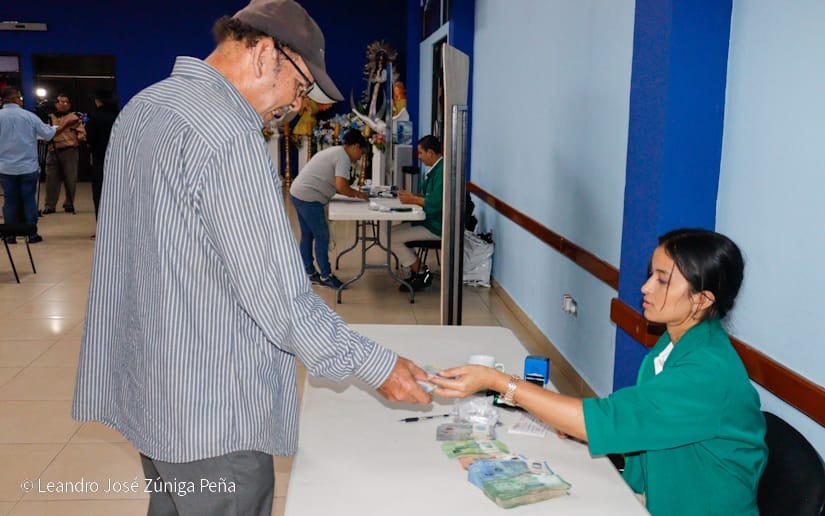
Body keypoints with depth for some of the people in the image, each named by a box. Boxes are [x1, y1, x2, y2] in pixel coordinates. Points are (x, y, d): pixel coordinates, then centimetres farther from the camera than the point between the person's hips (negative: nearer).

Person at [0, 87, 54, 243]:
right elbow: (47, 134, -1)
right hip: (28, 167, -1)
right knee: (29, 200, 5)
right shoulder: (29, 116, -8)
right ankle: (32, 234, 8)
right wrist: (53, 128, 21)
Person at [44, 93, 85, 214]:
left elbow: (81, 131, -2)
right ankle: (49, 205, 8)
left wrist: (81, 137, -24)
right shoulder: (51, 117, 14)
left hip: (69, 151, -3)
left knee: (70, 179, 1)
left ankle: (69, 204, 13)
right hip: (53, 151, 3)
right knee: (51, 179, 2)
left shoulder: (74, 117, 4)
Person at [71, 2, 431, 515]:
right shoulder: (230, 137, -24)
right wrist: (378, 366, -16)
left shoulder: (142, 107, 7)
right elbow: (281, 299, -25)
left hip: (146, 387, 9)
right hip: (211, 411, -9)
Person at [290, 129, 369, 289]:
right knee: (322, 237, -2)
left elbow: (334, 185, 19)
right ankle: (326, 276, 7)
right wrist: (357, 194, -6)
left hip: (298, 193, 11)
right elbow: (341, 186, -22)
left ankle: (309, 273, 26)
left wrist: (354, 193, 12)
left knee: (307, 235, 17)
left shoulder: (335, 151, 19)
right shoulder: (343, 157, -12)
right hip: (309, 198, -11)